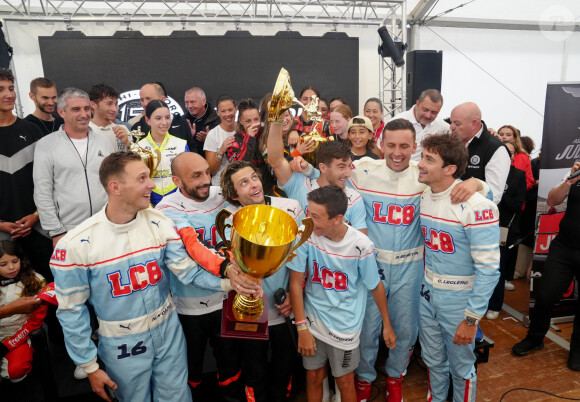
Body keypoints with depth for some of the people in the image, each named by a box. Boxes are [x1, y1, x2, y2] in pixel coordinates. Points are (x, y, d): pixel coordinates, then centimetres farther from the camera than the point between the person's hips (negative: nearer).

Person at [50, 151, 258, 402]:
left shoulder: (159, 223, -11)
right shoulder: (76, 245, -18)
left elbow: (187, 270, -14)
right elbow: (72, 310, -8)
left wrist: (227, 281, -32)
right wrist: (90, 367, -4)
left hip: (169, 332, 2)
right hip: (123, 344, -2)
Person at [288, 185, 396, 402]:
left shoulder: (361, 245, -21)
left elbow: (375, 287, -5)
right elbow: (296, 283, -11)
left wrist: (387, 325, 5)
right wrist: (302, 328, -10)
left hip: (345, 326, -1)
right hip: (312, 320, 2)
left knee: (344, 381, 16)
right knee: (313, 377, 18)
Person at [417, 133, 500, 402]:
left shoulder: (476, 207, -22)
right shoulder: (424, 197, -2)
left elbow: (489, 268, -20)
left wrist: (472, 318, -17)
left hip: (459, 299, -5)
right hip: (427, 295, 6)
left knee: (461, 367, 14)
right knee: (433, 361, 21)